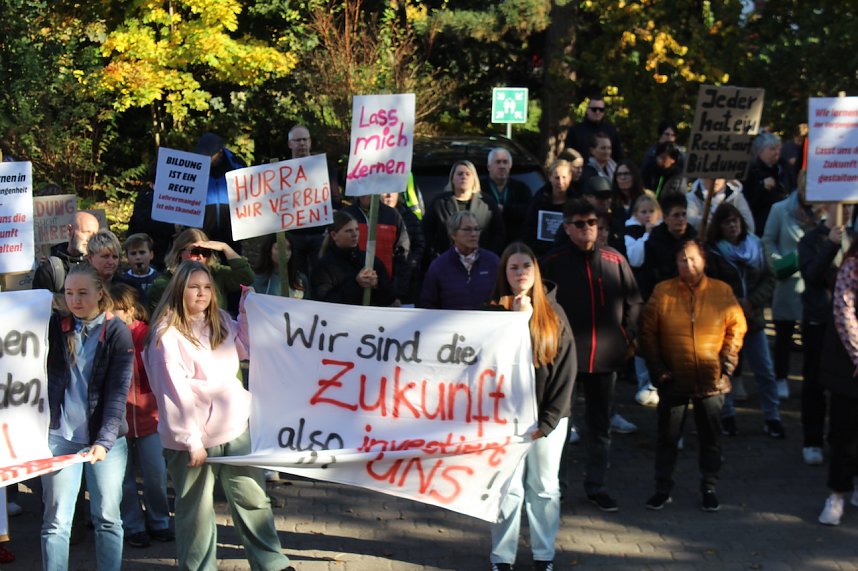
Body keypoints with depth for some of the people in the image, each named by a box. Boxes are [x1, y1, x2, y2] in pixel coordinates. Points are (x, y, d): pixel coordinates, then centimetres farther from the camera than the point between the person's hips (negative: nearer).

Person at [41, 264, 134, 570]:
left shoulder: (117, 332, -4)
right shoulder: (55, 326, 4)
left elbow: (118, 392, -9)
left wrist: (105, 440, -19)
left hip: (106, 438, -1)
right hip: (60, 436, 1)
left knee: (108, 518, 6)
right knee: (56, 521, 1)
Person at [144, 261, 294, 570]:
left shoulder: (221, 320, 7)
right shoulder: (167, 334, -13)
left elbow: (245, 350, 23)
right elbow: (173, 392, -17)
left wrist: (248, 314, 8)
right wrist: (191, 439, -18)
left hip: (235, 428, 6)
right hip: (194, 436, -6)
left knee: (252, 499, 12)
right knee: (196, 510, 7)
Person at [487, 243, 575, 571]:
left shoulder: (553, 313, 2)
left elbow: (566, 368, -1)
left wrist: (549, 420, -8)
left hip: (548, 418, 1)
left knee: (545, 487, 10)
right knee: (508, 488, 2)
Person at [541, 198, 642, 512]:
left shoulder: (614, 260, 3)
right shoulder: (552, 262, -5)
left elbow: (633, 301, 11)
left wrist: (627, 336, 4)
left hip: (605, 356, 3)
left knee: (601, 424, 12)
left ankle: (596, 485, 24)